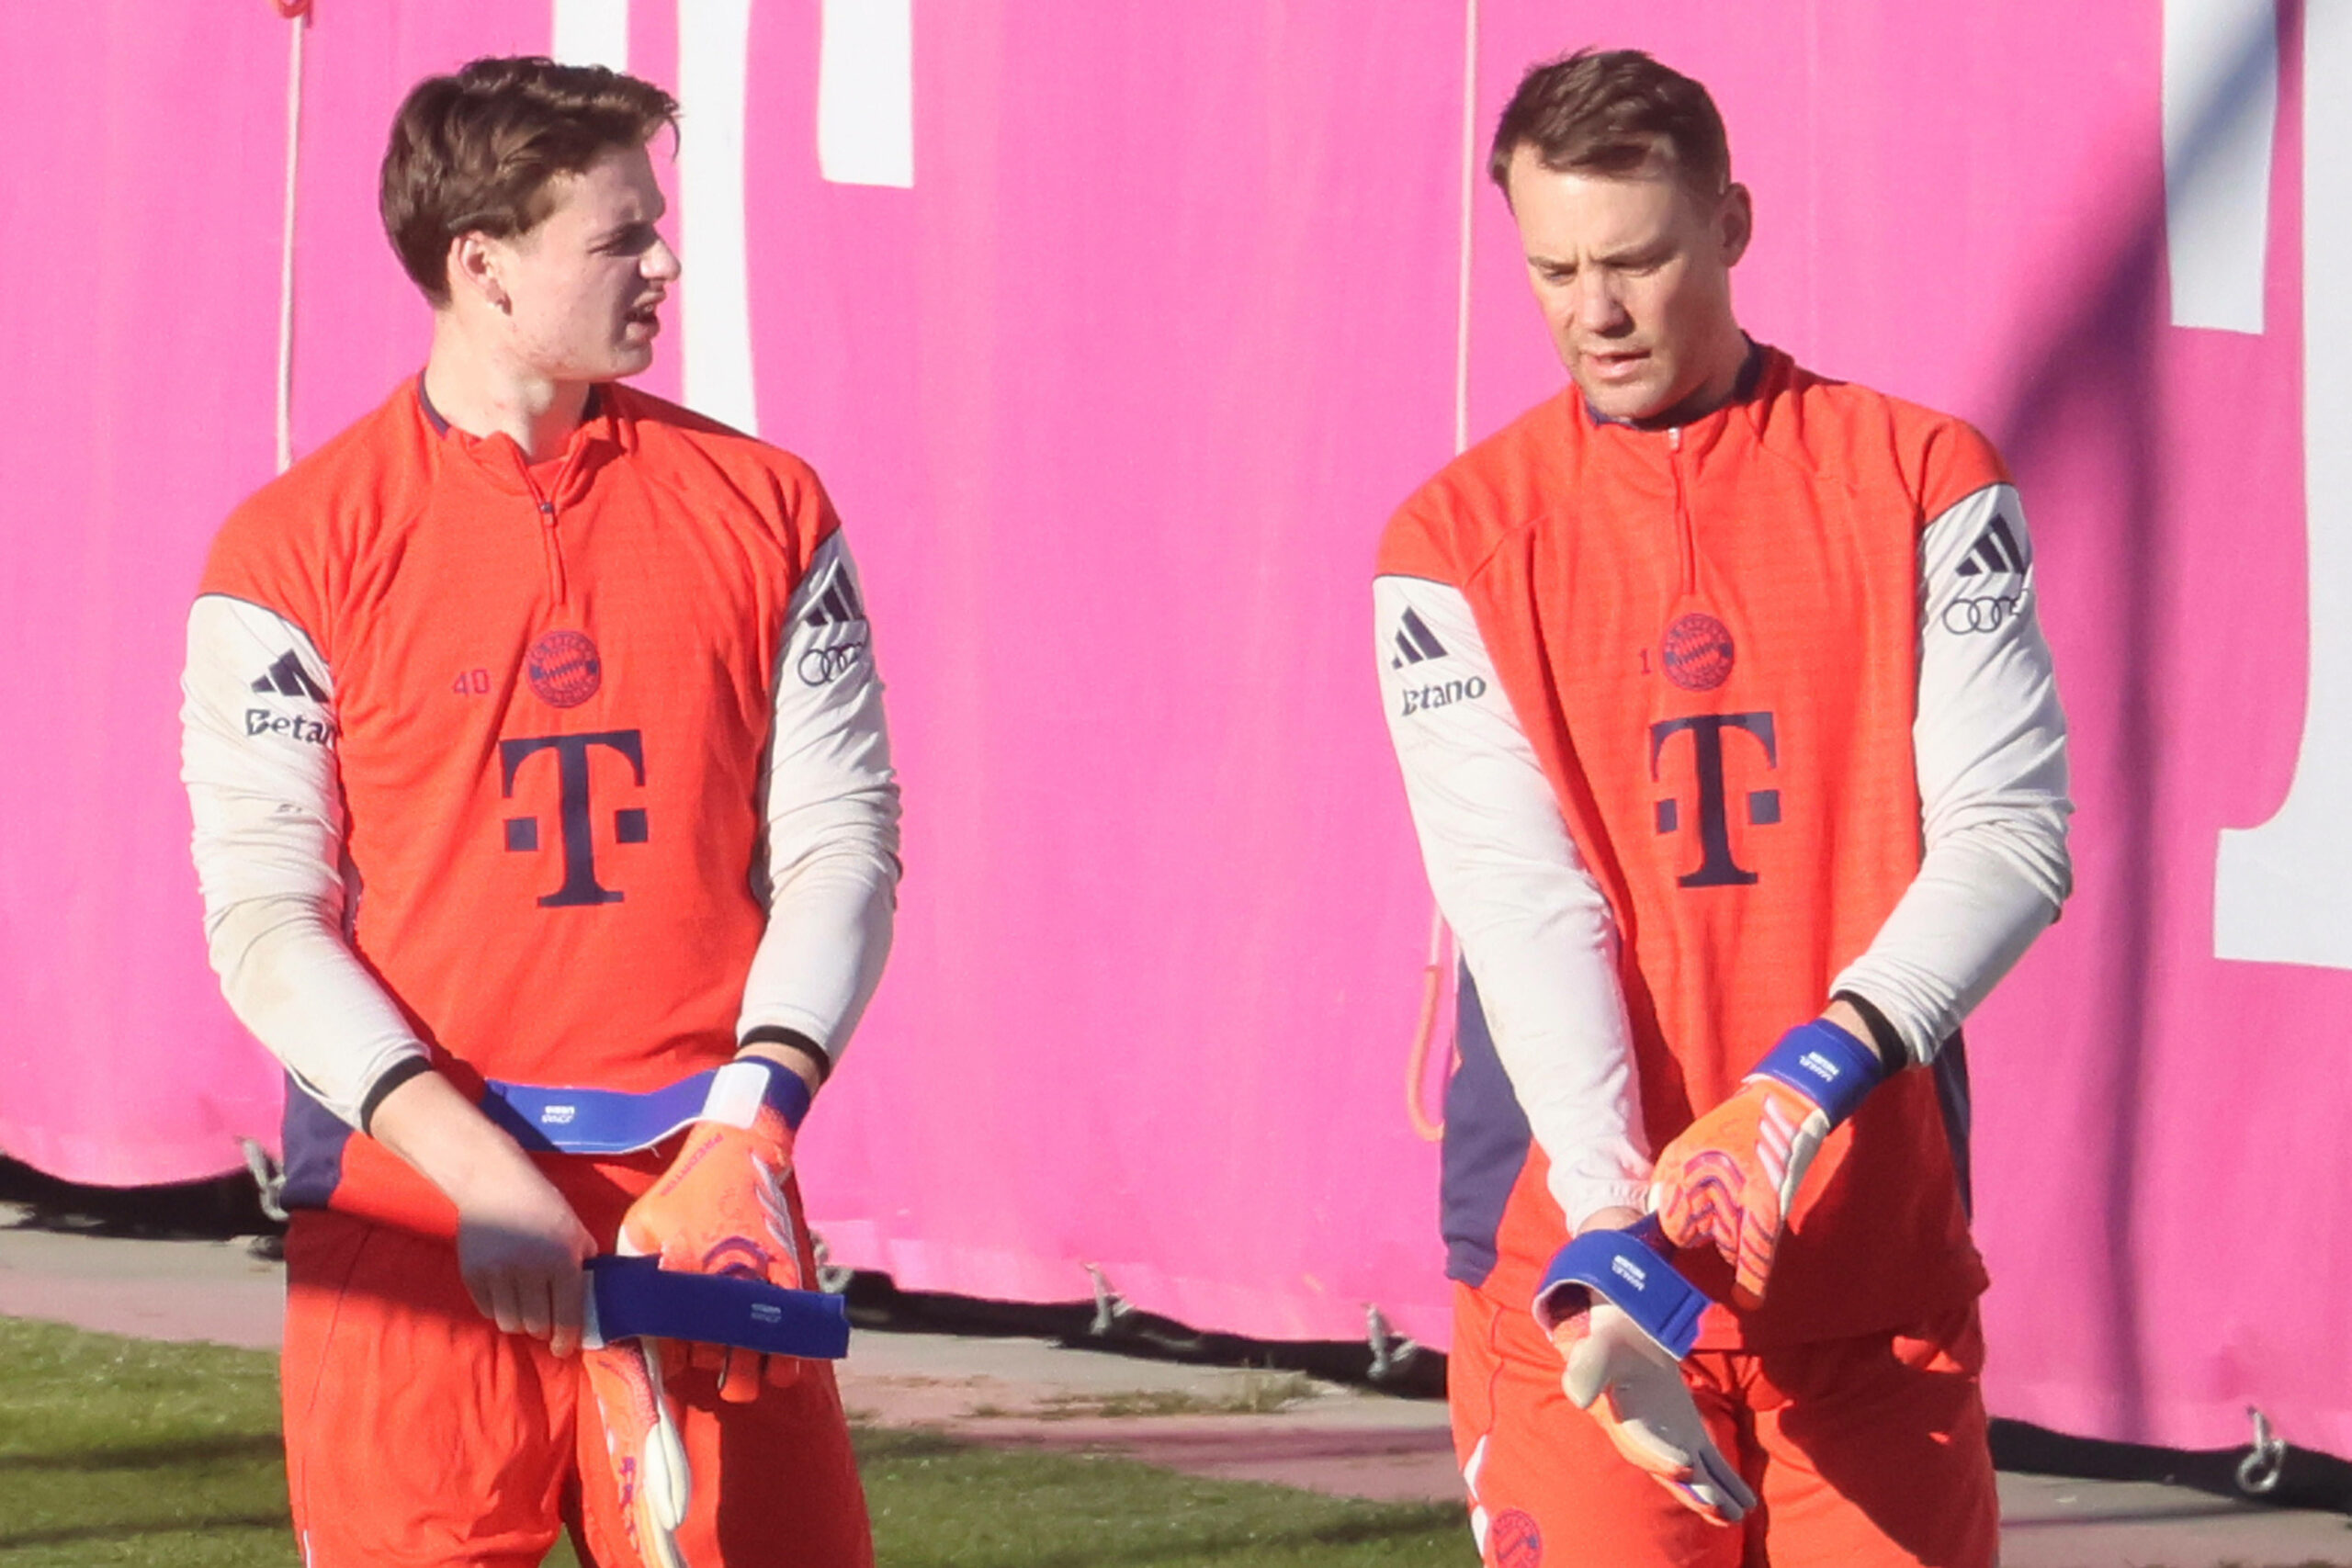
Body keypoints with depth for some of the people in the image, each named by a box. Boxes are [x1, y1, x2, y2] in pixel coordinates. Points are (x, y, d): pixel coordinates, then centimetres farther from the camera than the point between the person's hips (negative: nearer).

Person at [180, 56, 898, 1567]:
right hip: (412, 1213, -2)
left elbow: (842, 837, 7)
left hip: (705, 1204, 2)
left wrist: (751, 1121, -8)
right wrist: (476, 1165, -15)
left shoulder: (762, 507, 8)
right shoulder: (296, 547, 0)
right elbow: (263, 917, -3)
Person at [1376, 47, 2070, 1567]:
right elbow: (1523, 902, -7)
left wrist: (1828, 1063, -20)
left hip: (1880, 1268, 0)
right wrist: (1615, 1228, -21)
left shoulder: (1924, 479, 4)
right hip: (1576, 1278, 0)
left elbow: (2013, 832, -4)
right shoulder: (1459, 540, 3)